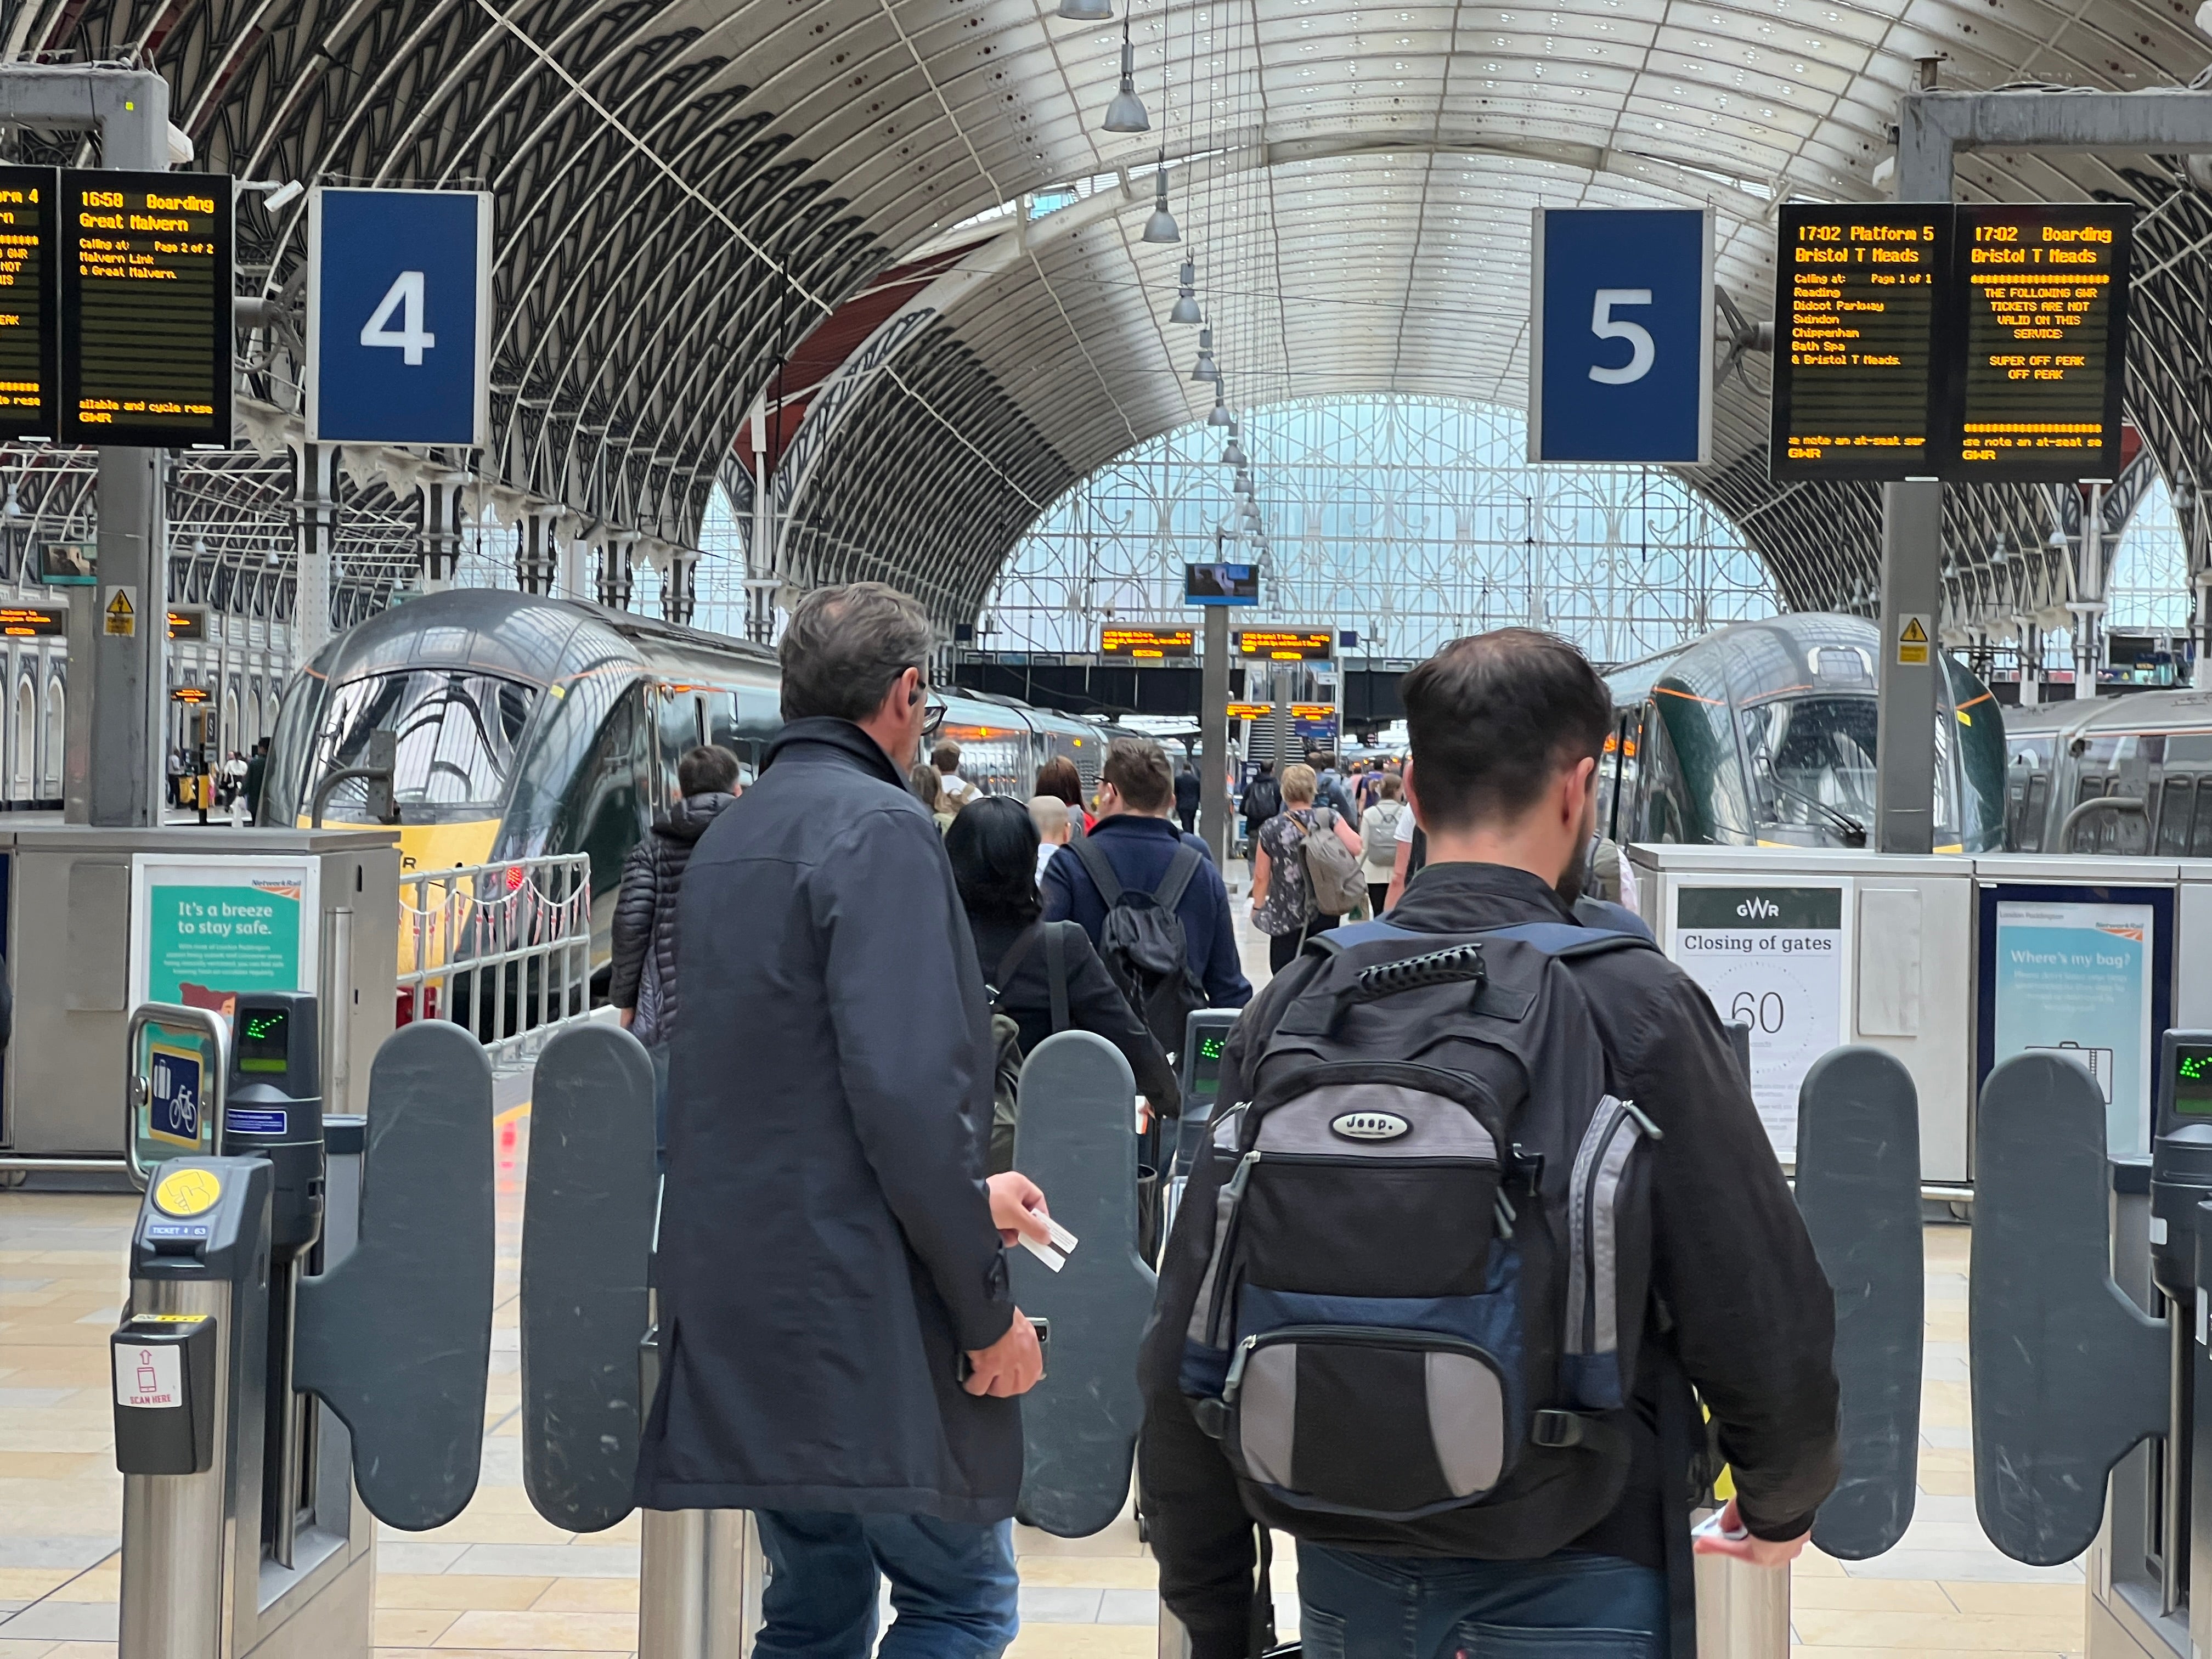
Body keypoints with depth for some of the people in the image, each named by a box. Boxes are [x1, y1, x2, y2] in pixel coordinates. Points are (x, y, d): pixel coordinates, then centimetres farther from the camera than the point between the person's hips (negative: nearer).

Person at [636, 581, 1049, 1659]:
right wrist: (990, 1311, -14)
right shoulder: (881, 830, -12)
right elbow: (906, 1090, -22)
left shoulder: (727, 840, 16)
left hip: (743, 1310, 9)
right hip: (867, 1323, -9)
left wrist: (965, 1194, 26)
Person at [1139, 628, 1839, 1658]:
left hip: (1348, 1576, 4)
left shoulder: (1290, 1007, -1)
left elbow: (1183, 1354, 0)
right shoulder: (1633, 1007, -11)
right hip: (1574, 1576, -4)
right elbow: (1767, 1322, -8)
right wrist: (1782, 1505, 13)